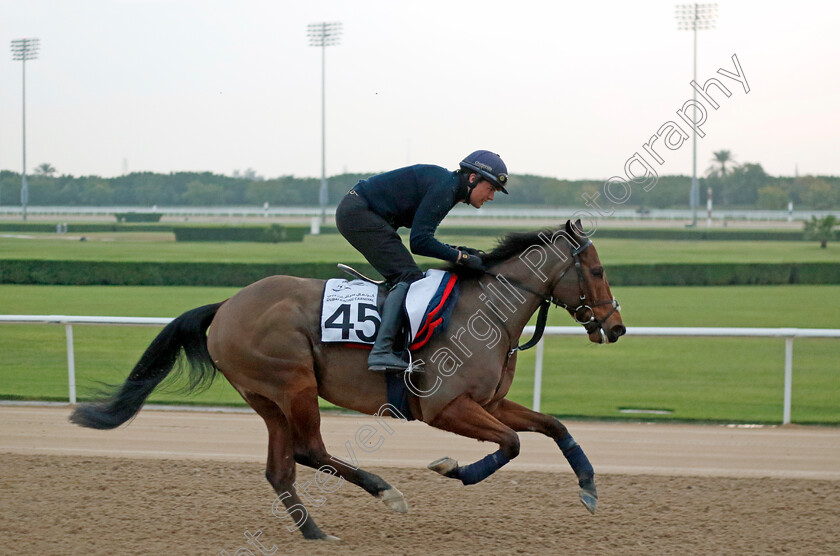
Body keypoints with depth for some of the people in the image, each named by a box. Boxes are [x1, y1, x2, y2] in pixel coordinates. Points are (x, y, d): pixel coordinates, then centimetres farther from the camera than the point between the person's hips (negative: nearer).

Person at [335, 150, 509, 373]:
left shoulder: (447, 187, 14)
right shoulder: (443, 187, -17)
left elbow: (421, 238, 17)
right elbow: (419, 242, -23)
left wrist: (455, 251, 6)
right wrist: (462, 258, -16)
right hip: (358, 212, -11)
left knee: (408, 278, 12)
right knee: (408, 276, -16)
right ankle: (381, 351, -28)